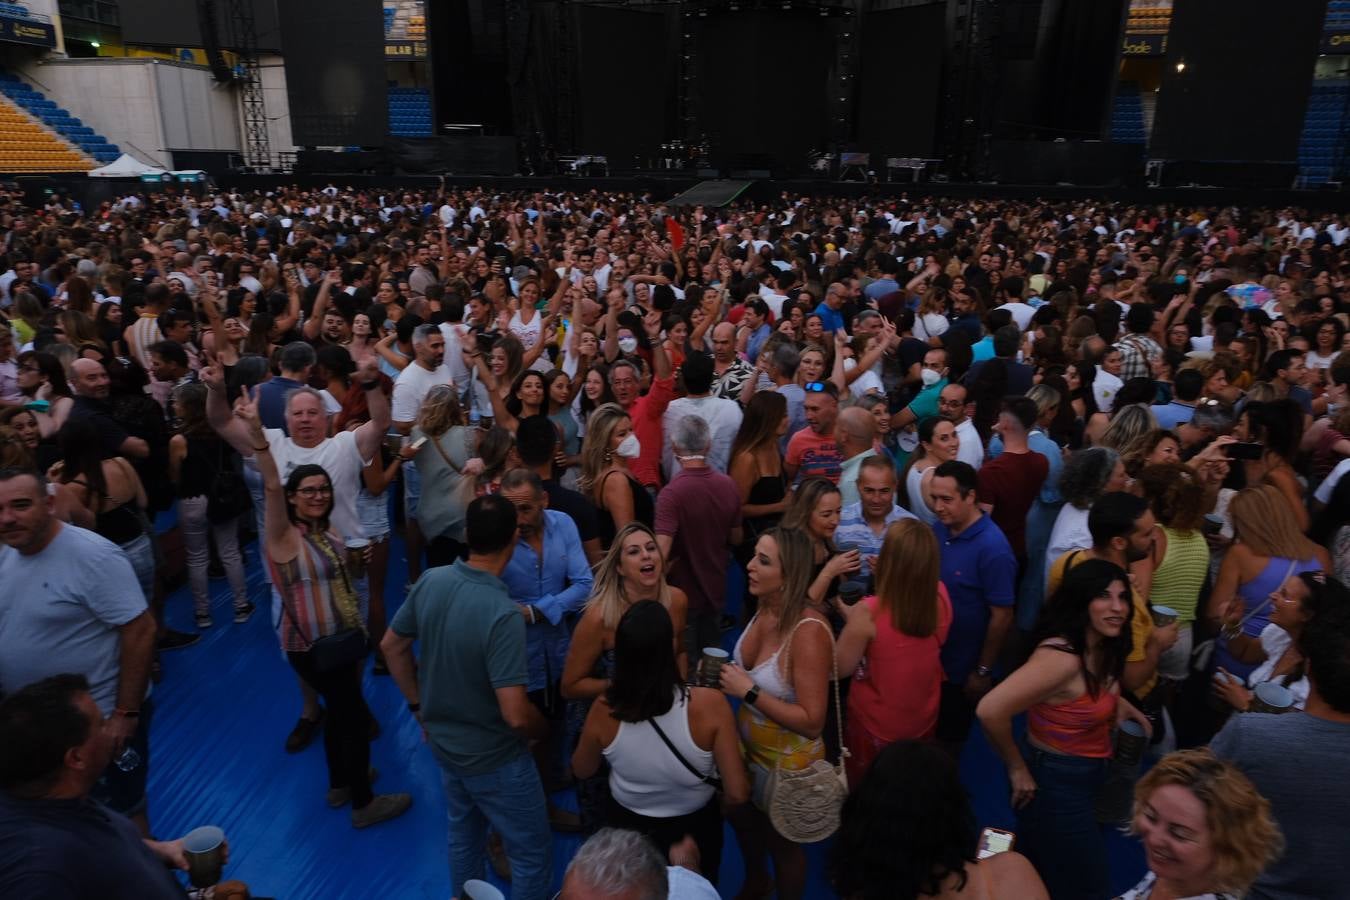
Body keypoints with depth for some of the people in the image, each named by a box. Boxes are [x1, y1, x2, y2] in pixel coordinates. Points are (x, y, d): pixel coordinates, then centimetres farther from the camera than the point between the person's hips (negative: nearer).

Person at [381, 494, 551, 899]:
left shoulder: (430, 581, -12)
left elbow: (392, 646, 3)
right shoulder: (503, 614, -33)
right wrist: (545, 729, -10)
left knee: (464, 833, 30)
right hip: (493, 756, -7)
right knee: (532, 853, 14)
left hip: (442, 740, 7)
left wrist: (418, 705, 14)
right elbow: (515, 715, -32)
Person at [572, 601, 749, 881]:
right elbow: (737, 794, -23)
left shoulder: (604, 709, -27)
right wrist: (720, 802, -2)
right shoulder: (709, 705, -33)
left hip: (625, 826, 1)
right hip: (694, 828, -1)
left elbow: (582, 771, -6)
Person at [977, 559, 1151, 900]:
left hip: (1083, 779, 8)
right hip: (1055, 783, -8)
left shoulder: (1101, 651, -2)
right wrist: (1017, 769, -23)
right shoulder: (1062, 656, -31)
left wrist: (1114, 699, 2)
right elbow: (990, 710, -38)